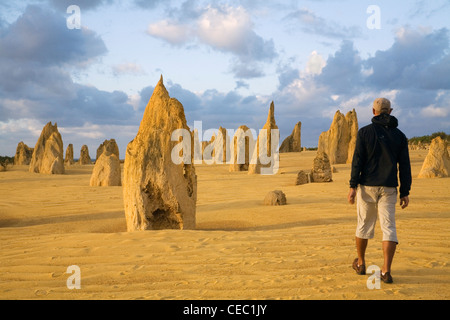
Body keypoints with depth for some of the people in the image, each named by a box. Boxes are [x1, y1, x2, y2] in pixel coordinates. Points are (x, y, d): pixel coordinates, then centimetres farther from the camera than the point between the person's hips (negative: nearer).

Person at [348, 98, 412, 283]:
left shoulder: (364, 132, -3)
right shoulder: (399, 135, 4)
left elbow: (358, 160, -8)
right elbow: (405, 165, 2)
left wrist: (353, 186, -6)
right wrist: (405, 193, 6)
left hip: (367, 186, -1)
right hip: (389, 189, 1)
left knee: (364, 224, 14)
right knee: (389, 228, 0)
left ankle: (360, 263, 28)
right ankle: (386, 271, -11)